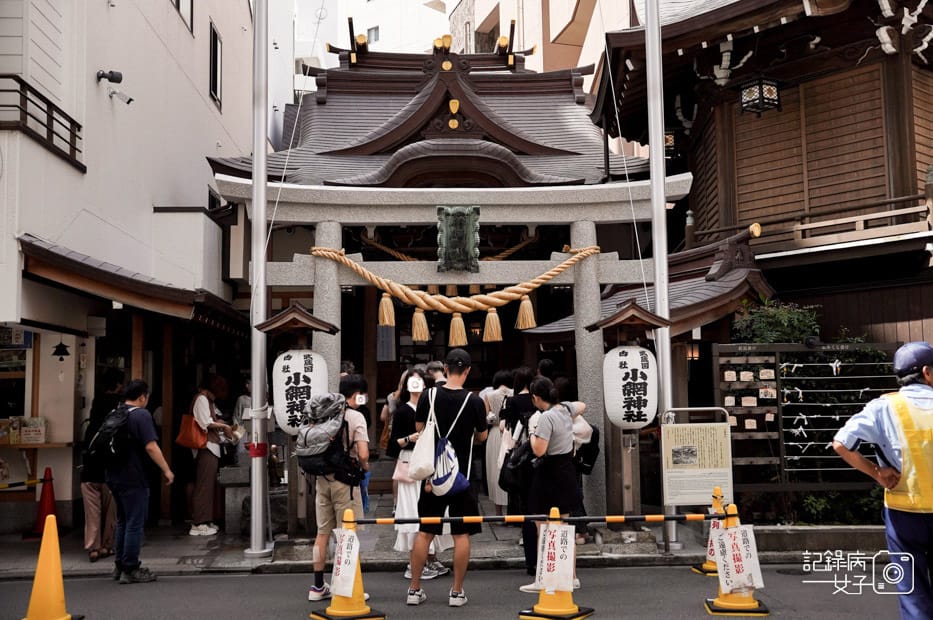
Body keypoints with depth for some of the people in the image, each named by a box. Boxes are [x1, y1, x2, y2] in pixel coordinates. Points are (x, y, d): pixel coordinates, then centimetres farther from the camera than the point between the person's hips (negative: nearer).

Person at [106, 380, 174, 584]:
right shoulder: (141, 415, -13)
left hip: (114, 476, 9)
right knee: (134, 524, -2)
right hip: (133, 479, -9)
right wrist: (166, 470, -15)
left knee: (122, 522, 19)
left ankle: (119, 566, 26)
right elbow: (151, 446, -22)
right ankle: (130, 570, 2)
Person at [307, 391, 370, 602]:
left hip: (322, 479, 6)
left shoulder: (323, 414, 5)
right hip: (344, 481, -6)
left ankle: (318, 586, 20)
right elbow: (363, 454, -17)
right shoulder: (355, 416, -9)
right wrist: (364, 466, 3)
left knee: (322, 533, 13)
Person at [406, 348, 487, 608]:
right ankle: (457, 592, 10)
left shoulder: (428, 396, -5)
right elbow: (481, 437, 3)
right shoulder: (474, 400, -10)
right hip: (461, 474, -2)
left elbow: (419, 430, 7)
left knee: (425, 531, 10)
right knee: (462, 533, 7)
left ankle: (414, 589, 15)